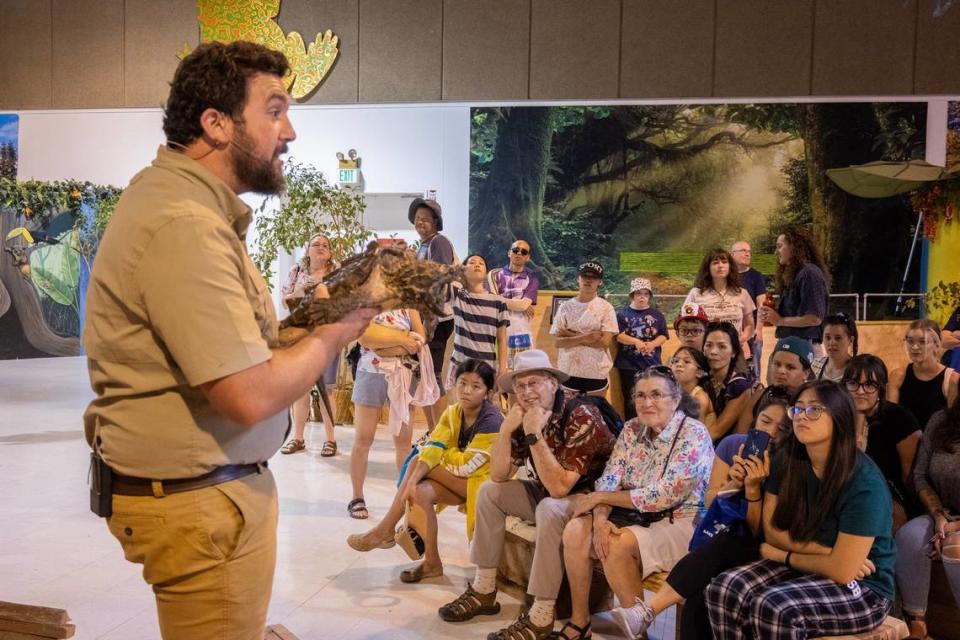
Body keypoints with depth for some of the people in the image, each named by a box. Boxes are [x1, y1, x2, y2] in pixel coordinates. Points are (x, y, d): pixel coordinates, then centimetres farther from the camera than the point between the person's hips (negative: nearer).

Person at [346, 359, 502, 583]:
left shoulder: (492, 421, -22)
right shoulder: (453, 412, -1)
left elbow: (467, 466, -21)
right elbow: (431, 449, -13)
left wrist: (440, 451, -7)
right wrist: (411, 481, -28)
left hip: (481, 481, -7)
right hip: (456, 480, 7)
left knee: (417, 463, -21)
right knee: (420, 493, -22)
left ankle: (385, 530, -10)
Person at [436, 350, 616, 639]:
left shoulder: (581, 417, -26)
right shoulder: (527, 415, -4)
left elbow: (559, 488, -32)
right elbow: (499, 475, -5)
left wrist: (535, 434, -34)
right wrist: (506, 428, -19)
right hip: (549, 492, 8)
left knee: (549, 509, -35)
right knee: (489, 492, 1)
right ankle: (484, 591, 7)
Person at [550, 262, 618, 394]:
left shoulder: (606, 308, -1)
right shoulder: (565, 307, 3)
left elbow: (605, 342, -12)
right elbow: (557, 341, -4)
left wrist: (571, 335, -10)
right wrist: (584, 338, -19)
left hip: (597, 373, -1)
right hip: (569, 372, 1)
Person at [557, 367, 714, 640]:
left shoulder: (694, 434, -16)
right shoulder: (632, 429, 3)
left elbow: (664, 496, -22)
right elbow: (609, 479, -1)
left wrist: (598, 497, -17)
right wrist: (601, 517, -23)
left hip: (679, 523, -6)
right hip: (636, 516, 6)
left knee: (619, 545, -30)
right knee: (575, 531, -15)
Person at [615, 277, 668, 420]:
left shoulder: (656, 314, 7)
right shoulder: (623, 314, 1)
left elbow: (663, 336, 4)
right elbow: (618, 335, -8)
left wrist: (652, 344, -16)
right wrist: (636, 341, -23)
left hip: (652, 364, 2)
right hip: (629, 365, -2)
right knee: (631, 401, 3)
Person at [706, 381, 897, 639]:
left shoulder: (864, 483, -22)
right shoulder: (786, 460, -3)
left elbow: (842, 570, -23)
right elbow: (772, 531, -1)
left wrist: (783, 555, -8)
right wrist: (826, 552, -15)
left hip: (862, 588, -5)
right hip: (803, 569, 6)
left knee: (772, 608, -33)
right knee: (723, 590, -21)